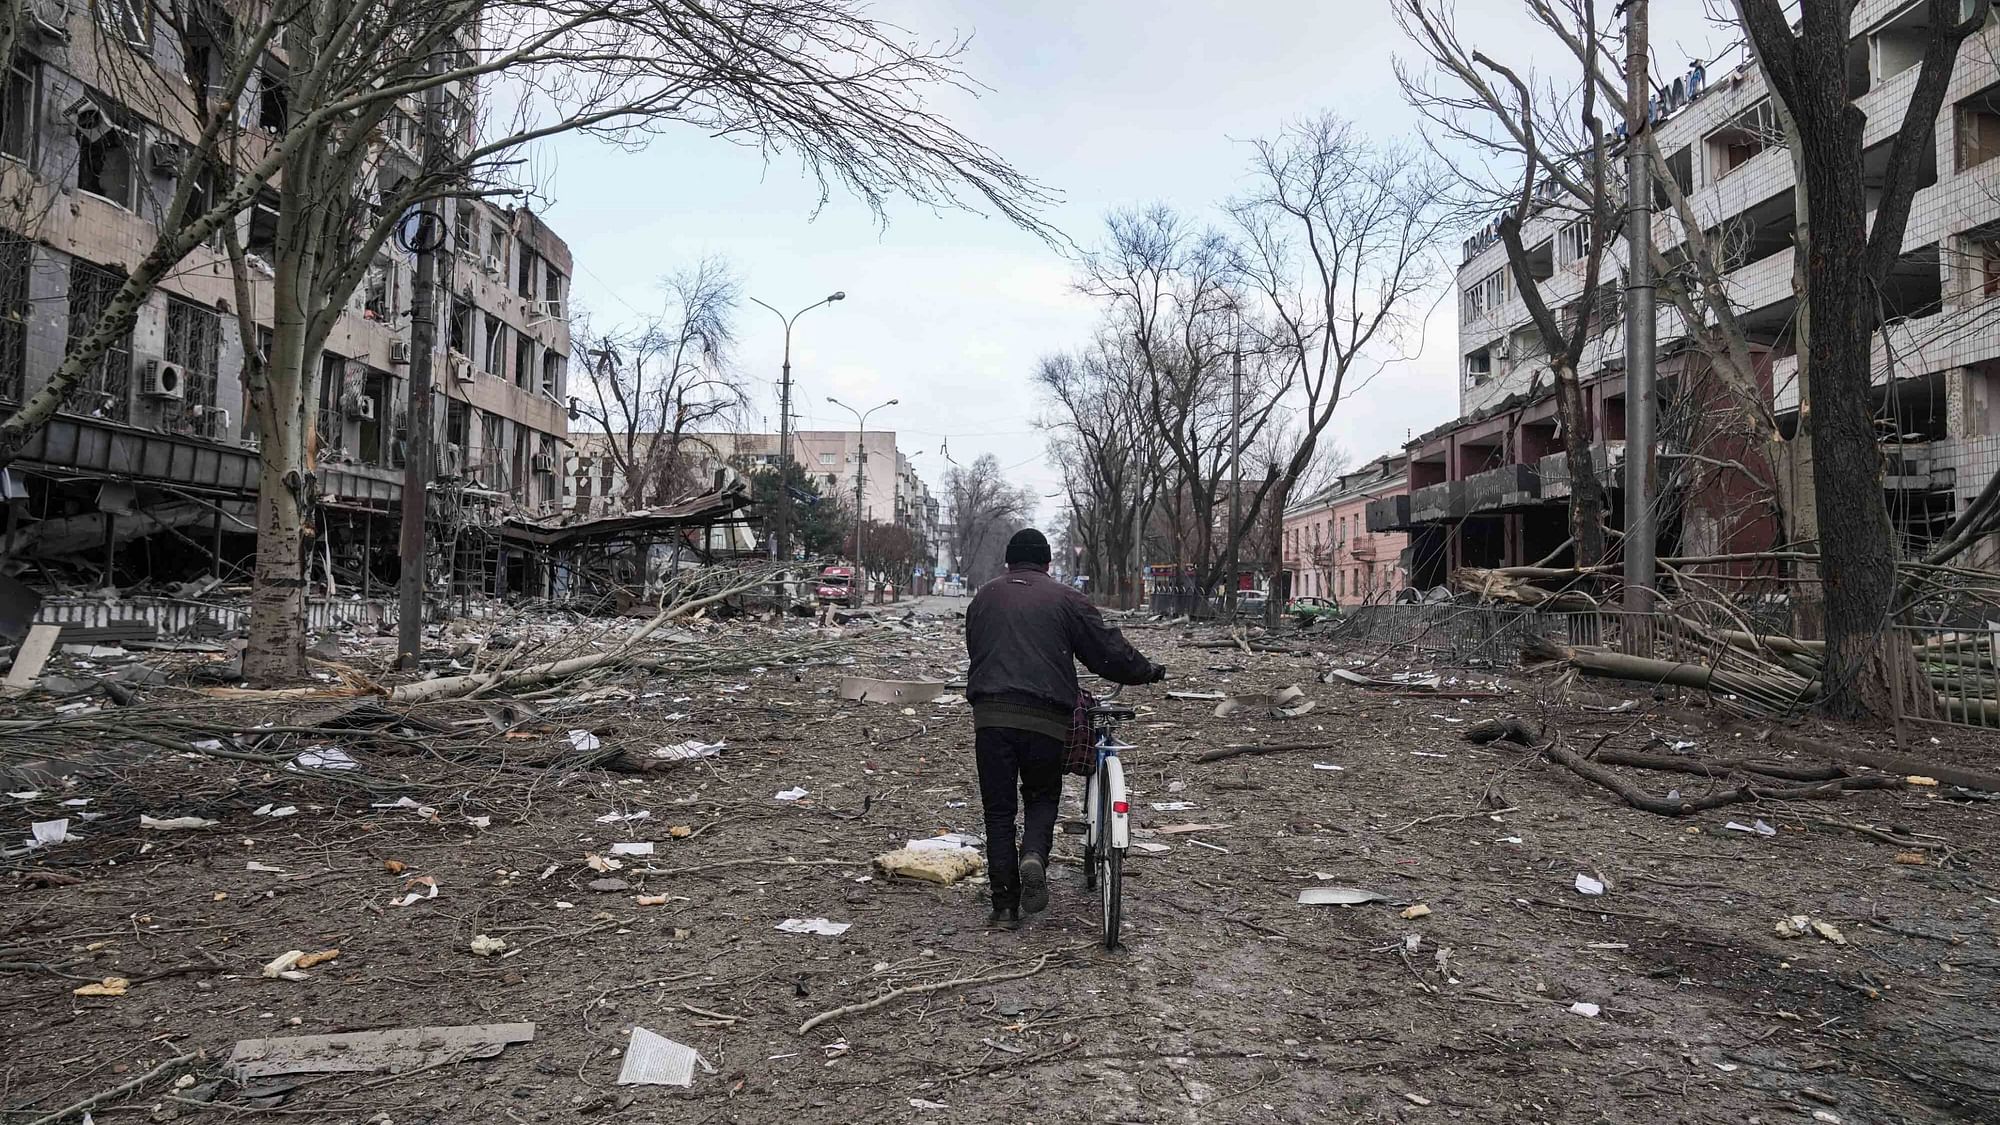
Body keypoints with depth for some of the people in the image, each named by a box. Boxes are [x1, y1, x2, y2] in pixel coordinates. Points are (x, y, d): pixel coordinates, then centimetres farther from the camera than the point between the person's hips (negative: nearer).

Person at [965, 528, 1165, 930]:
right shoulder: (1065, 599, 6)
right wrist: (1147, 671, 22)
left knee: (999, 809, 9)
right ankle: (1034, 856, -10)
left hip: (991, 715, 2)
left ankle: (1005, 907, 7)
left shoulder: (983, 598, 17)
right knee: (1042, 796, 19)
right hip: (1045, 718, -1)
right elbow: (1108, 649, 6)